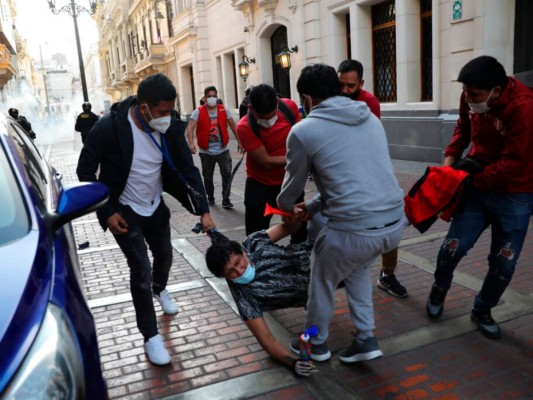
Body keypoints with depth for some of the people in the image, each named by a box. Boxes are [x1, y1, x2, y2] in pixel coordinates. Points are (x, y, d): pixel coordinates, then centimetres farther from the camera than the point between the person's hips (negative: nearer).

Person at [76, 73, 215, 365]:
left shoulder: (171, 127, -16)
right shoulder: (109, 127, -27)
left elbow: (187, 168, -9)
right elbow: (85, 171, -15)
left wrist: (203, 210, -17)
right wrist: (107, 212, -17)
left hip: (156, 207, 5)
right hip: (124, 211, -4)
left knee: (164, 257, 20)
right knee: (141, 270, -8)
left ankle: (160, 289, 56)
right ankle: (151, 337, 8)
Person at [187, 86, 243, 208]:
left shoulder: (224, 110, 1)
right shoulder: (198, 112, -6)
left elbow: (233, 126, 8)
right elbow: (190, 128, -15)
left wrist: (239, 141, 7)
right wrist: (191, 143, -30)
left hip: (223, 150, 1)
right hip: (206, 151, -1)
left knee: (227, 173, -10)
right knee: (207, 176, 12)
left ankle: (226, 199, 0)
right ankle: (210, 198, 30)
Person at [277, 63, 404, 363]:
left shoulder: (304, 130, -3)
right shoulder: (370, 118, 15)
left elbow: (293, 184, 11)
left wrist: (285, 206, 35)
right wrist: (313, 207, 32)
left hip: (354, 229, -6)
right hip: (395, 222, 6)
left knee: (322, 281, 22)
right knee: (358, 267, 34)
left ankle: (316, 344, 42)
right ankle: (366, 339, 35)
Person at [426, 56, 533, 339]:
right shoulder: (471, 98, -8)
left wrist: (470, 179, -19)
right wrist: (450, 157, -3)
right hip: (477, 186, 4)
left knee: (503, 263, 5)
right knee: (454, 246, 2)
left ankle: (482, 311, 28)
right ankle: (438, 291, 31)